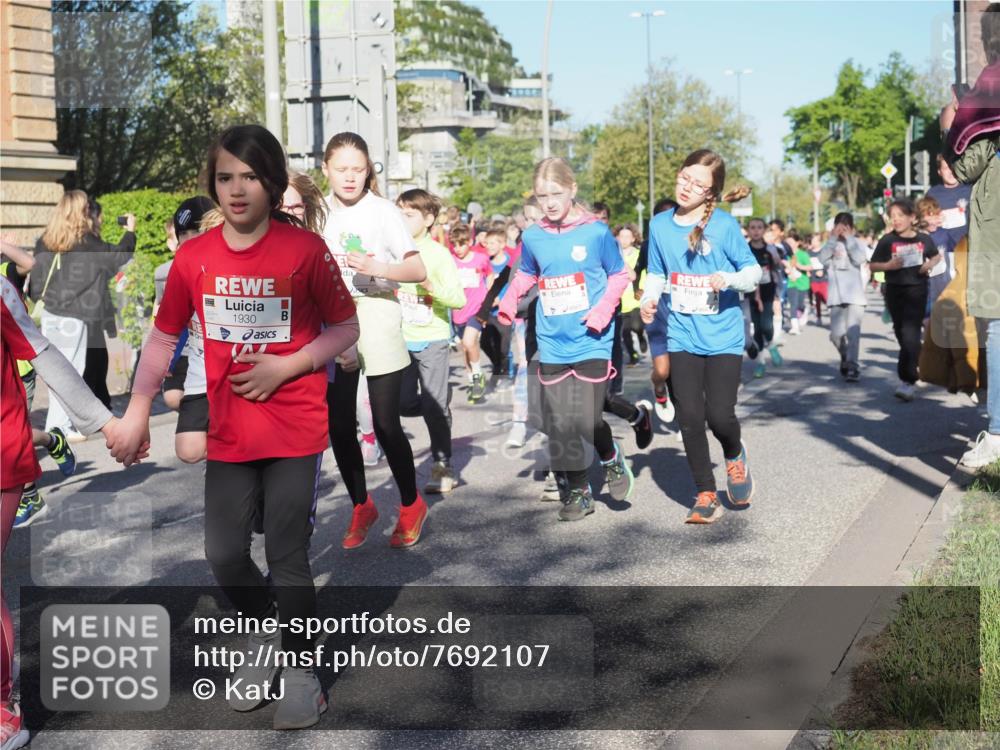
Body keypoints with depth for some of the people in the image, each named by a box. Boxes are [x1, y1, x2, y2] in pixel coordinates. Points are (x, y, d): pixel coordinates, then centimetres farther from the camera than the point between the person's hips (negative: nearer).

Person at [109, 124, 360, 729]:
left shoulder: (305, 249, -11)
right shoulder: (194, 257, -2)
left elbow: (346, 328, -3)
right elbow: (163, 338, 6)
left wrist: (287, 365, -16)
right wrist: (137, 412, 1)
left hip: (296, 431, -4)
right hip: (229, 433, 4)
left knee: (287, 560, 1)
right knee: (225, 556, 10)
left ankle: (301, 670, 24)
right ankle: (265, 634, 39)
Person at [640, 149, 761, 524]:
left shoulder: (724, 225, -8)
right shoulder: (660, 225, 4)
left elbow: (753, 270, -3)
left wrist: (730, 279, -23)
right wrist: (649, 299, -5)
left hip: (723, 335, -3)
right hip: (682, 336, 3)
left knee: (720, 415, -9)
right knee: (690, 418, -1)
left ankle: (735, 455, 28)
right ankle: (706, 496, 14)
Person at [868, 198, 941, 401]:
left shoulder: (923, 239, 1)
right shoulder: (887, 241, 0)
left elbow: (936, 256, 19)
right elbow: (872, 265, 2)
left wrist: (930, 264, -2)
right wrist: (888, 265, -17)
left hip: (917, 290, -2)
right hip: (894, 291, 2)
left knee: (910, 334, -12)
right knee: (903, 335, 11)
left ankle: (906, 381, -15)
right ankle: (913, 370, 30)